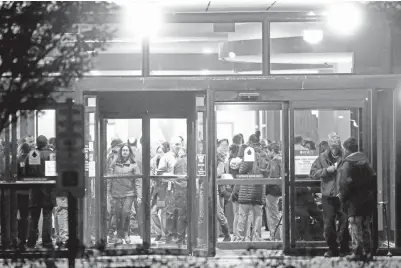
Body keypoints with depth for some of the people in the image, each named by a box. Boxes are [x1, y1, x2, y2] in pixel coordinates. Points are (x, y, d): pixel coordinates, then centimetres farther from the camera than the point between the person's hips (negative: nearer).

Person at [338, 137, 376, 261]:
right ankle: (367, 251, 15)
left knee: (355, 226, -1)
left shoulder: (347, 163, -12)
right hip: (368, 199, 7)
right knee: (365, 226, 13)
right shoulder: (365, 161, 9)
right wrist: (370, 191, 15)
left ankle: (357, 252, -1)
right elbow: (373, 177, 8)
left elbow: (346, 182, -19)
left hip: (354, 200, -7)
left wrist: (342, 196, -7)